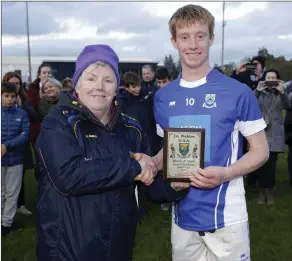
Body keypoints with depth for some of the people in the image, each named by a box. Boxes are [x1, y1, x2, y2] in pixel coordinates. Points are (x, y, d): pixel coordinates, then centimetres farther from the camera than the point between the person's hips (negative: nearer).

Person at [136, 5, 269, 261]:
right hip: (183, 216, 4)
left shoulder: (238, 92, -9)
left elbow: (261, 150, -3)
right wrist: (154, 162, -7)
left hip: (227, 216, -3)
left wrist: (225, 174, -20)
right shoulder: (163, 97, 3)